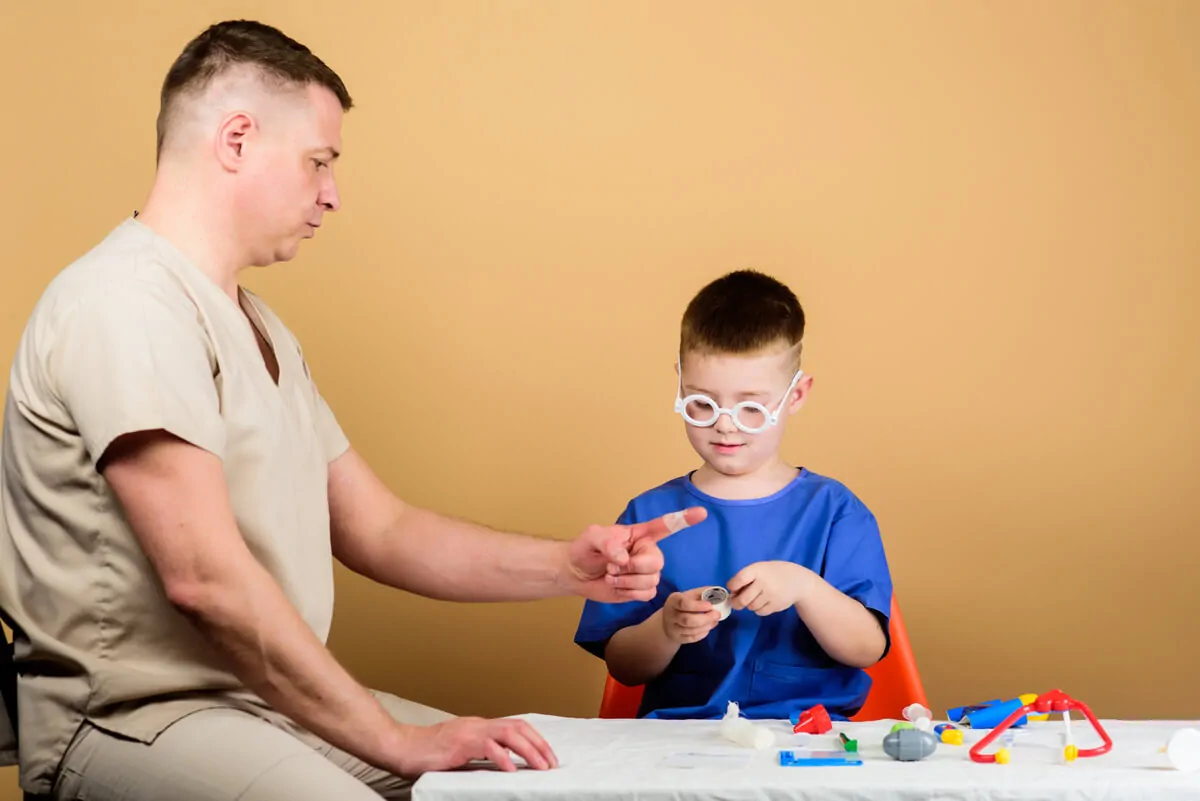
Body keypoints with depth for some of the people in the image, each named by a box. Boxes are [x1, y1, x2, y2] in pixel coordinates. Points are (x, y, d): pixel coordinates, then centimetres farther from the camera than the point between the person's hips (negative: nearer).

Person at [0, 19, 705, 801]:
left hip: (269, 703, 10)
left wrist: (570, 567, 3)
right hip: (133, 719, -9)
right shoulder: (128, 304, -14)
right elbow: (205, 576, -21)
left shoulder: (258, 327, 18)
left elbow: (378, 530, 17)